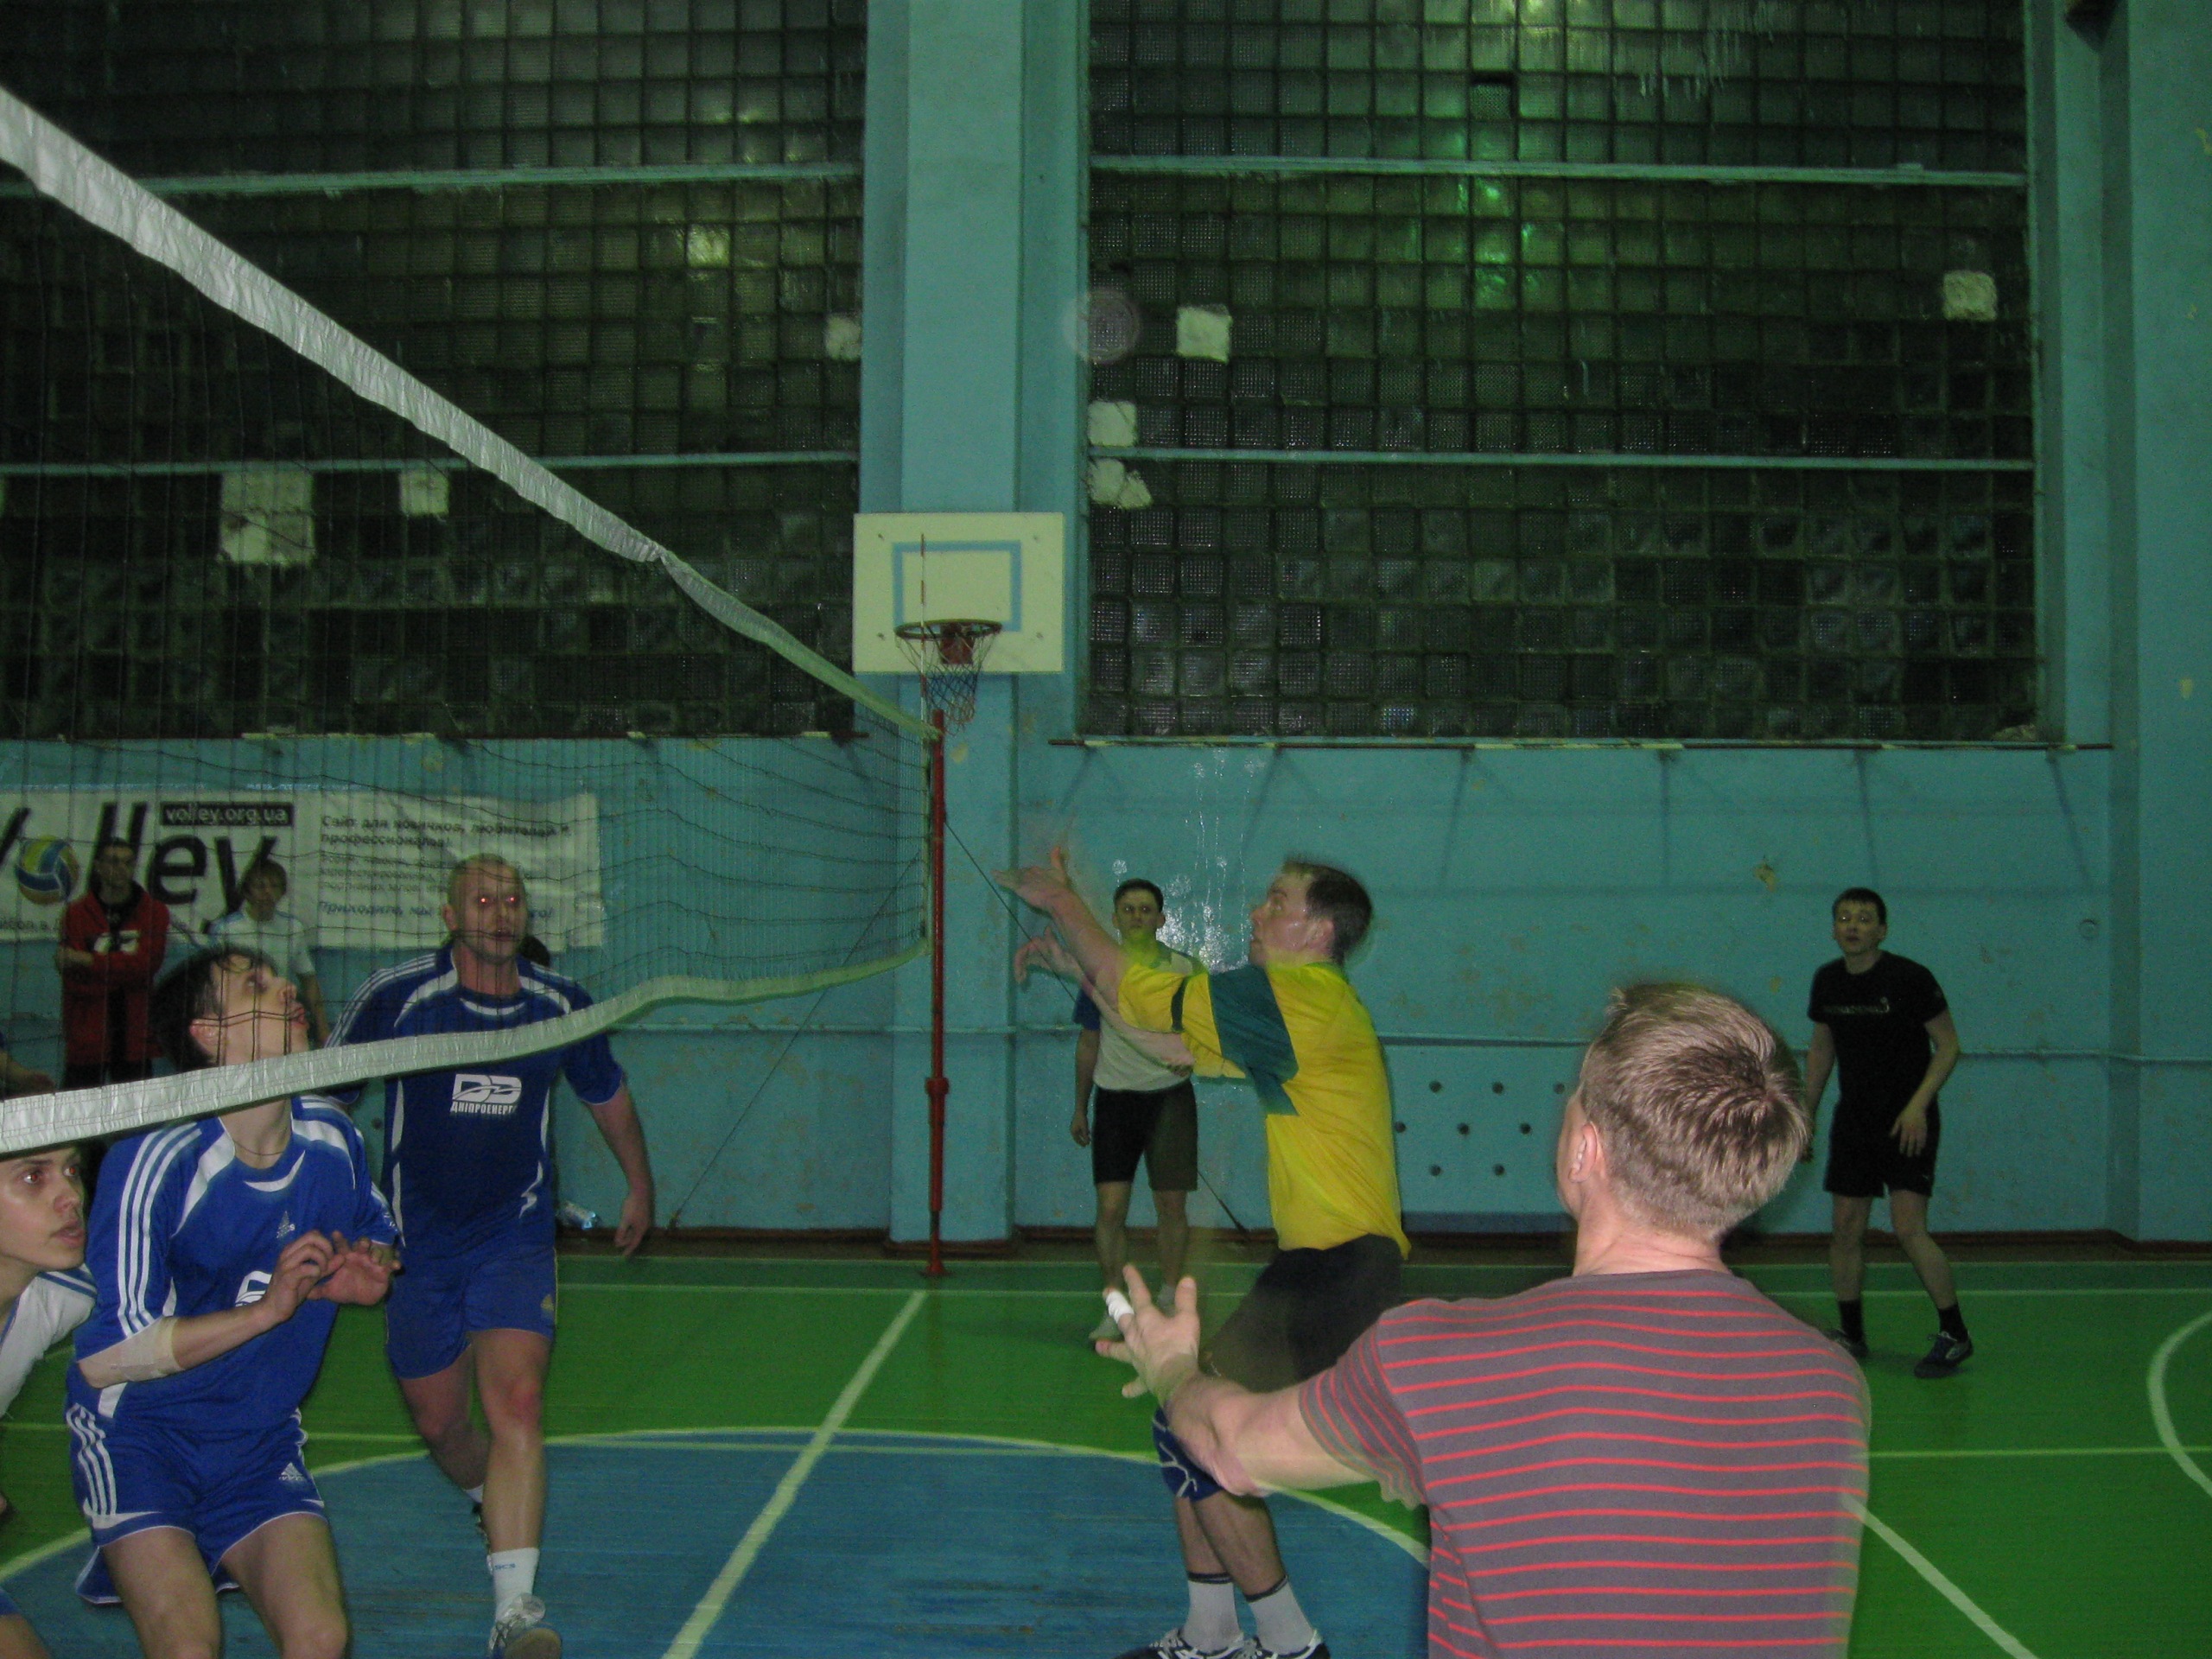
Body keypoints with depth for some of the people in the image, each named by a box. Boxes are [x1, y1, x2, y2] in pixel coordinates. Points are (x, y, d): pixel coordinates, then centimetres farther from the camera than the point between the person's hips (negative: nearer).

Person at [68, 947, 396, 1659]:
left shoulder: (331, 1135, -1)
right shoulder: (154, 1160, -19)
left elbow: (375, 1229, 20)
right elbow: (103, 1356, -22)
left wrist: (370, 1272, -3)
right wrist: (267, 1308, -26)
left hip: (262, 1441, 5)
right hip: (140, 1434, -5)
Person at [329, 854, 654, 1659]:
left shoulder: (562, 1006, -2)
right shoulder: (395, 996, -11)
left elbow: (608, 1095, 16)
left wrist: (640, 1187, 27)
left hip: (516, 1239, 0)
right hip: (415, 1246, 1)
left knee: (515, 1404, -19)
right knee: (439, 1422, 12)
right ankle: (496, 1505, 46)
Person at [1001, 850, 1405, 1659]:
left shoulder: (1303, 995, -14)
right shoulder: (1299, 1006, 17)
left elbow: (1139, 992, -12)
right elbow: (1173, 1043, 23)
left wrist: (1060, 900, 1)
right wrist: (1073, 964, 22)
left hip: (1338, 1266, -10)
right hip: (1326, 1261, 10)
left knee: (1192, 1433, -7)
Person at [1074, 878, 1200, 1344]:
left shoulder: (1186, 970, 1)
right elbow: (1088, 1043, 13)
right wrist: (1080, 1108, 13)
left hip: (1170, 1099, -1)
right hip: (1115, 1098, 1)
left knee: (1172, 1206, 2)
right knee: (1111, 1208, -5)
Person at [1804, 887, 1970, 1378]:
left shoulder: (1910, 978, -12)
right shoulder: (1827, 982, 4)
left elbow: (1948, 1046, -9)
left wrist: (1917, 1105, -19)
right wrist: (1805, 1115, 15)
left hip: (1907, 1122, -5)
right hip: (1853, 1121, 5)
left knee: (1908, 1229, -13)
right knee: (1846, 1229, 4)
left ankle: (1954, 1335, 1)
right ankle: (1850, 1334, 19)